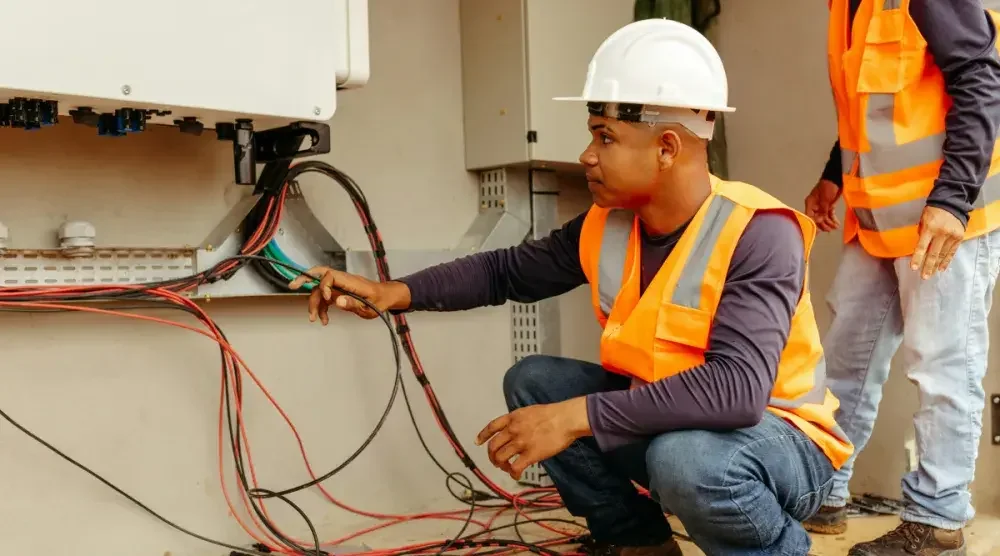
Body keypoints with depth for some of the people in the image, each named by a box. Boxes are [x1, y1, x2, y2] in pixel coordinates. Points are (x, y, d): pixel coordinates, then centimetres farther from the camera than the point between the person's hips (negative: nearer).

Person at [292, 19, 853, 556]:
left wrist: (576, 417, -39)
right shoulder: (607, 225, -7)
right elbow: (508, 270, 7)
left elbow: (738, 389, -39)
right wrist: (393, 293, -5)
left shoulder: (757, 233, -28)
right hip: (666, 422, 6)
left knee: (685, 455, -37)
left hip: (783, 440, -6)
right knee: (534, 381, -5)